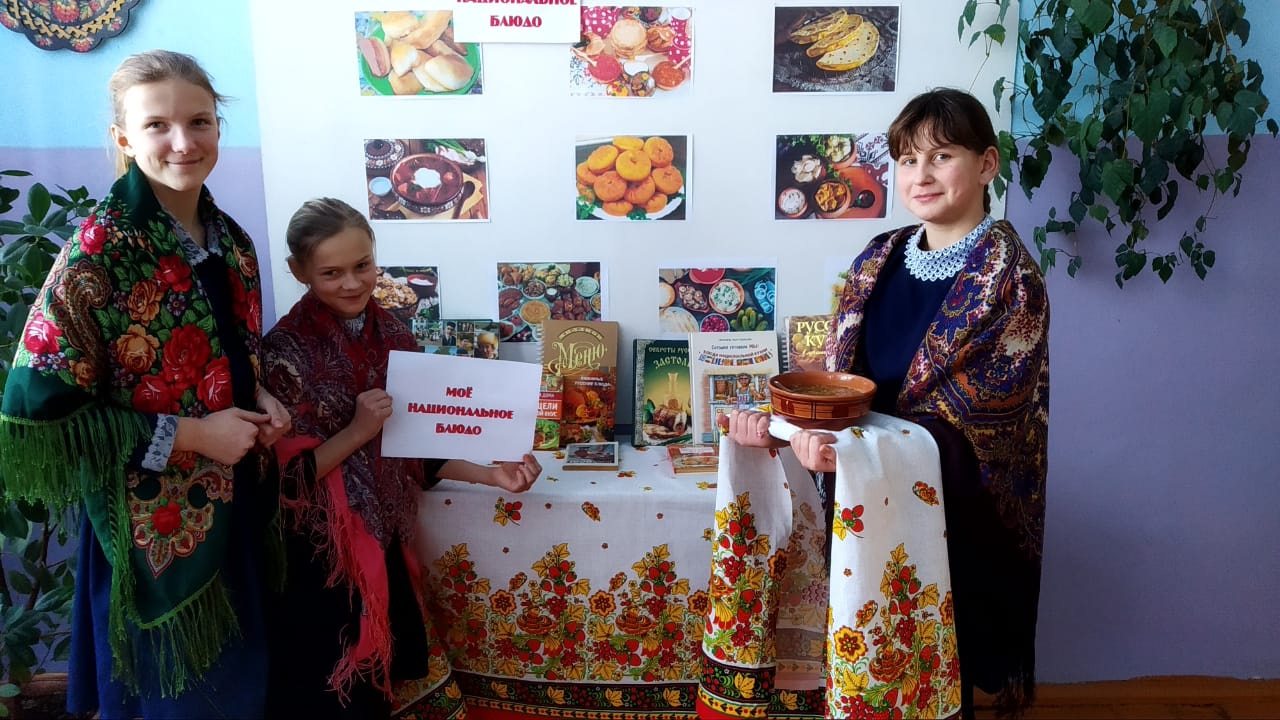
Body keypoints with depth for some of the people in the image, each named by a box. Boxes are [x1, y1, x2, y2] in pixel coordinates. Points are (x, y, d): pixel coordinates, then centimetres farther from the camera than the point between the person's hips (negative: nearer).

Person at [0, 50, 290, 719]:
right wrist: (190, 434, -20)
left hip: (238, 503, 6)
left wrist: (258, 399, -4)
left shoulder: (230, 241, 2)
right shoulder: (97, 253, -18)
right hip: (155, 522, -6)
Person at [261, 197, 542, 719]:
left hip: (386, 547, 5)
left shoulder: (393, 336, 2)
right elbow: (284, 479, -14)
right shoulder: (285, 351, -13)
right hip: (319, 560, -4)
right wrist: (358, 430, -23)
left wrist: (491, 474, -6)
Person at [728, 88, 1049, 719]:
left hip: (952, 511, -5)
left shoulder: (1008, 278, -13)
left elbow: (971, 418, -19)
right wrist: (783, 424, -12)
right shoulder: (879, 259, 5)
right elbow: (835, 377, 7)